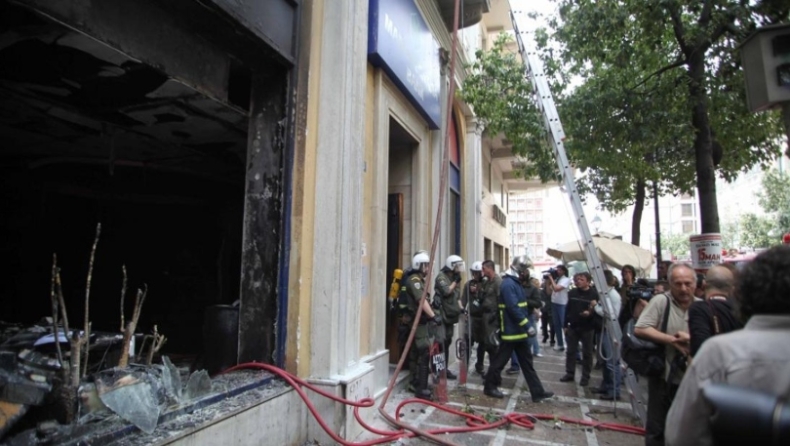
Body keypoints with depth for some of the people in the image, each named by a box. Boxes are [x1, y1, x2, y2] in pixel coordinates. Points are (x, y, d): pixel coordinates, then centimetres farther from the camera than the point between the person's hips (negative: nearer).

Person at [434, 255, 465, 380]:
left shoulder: (454, 278, 16)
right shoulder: (441, 277, -10)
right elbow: (446, 291, -24)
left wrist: (461, 307, 7)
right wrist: (455, 281, -13)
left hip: (451, 314, 9)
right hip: (442, 315, -8)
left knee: (447, 342, 13)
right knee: (441, 343, -7)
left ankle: (444, 368, 22)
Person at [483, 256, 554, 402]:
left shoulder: (515, 283, 13)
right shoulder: (508, 284, -20)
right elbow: (514, 309, -27)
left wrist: (527, 326, 16)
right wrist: (528, 326, -25)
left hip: (518, 330, 10)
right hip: (511, 331, -10)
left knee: (527, 361, 13)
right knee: (501, 359, 3)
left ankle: (537, 392, 19)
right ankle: (490, 386, 17)